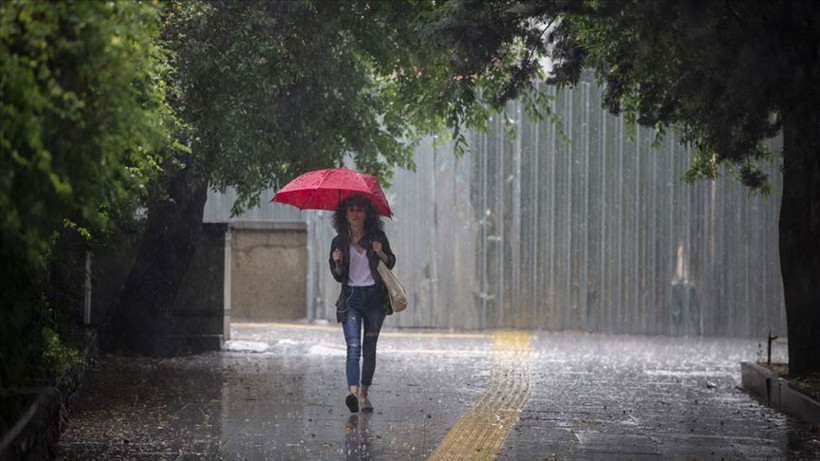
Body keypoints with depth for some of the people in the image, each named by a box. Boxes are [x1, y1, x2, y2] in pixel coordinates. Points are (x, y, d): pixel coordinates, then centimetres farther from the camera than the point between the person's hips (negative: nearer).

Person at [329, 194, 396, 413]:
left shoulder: (377, 237, 3)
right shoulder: (339, 242, 4)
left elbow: (391, 263, 10)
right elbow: (338, 277, 9)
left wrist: (381, 253, -10)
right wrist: (337, 263, -12)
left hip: (374, 296, 1)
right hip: (351, 297, -1)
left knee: (369, 349, 6)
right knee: (354, 347, -17)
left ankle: (364, 394, 16)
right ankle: (353, 392, -32)